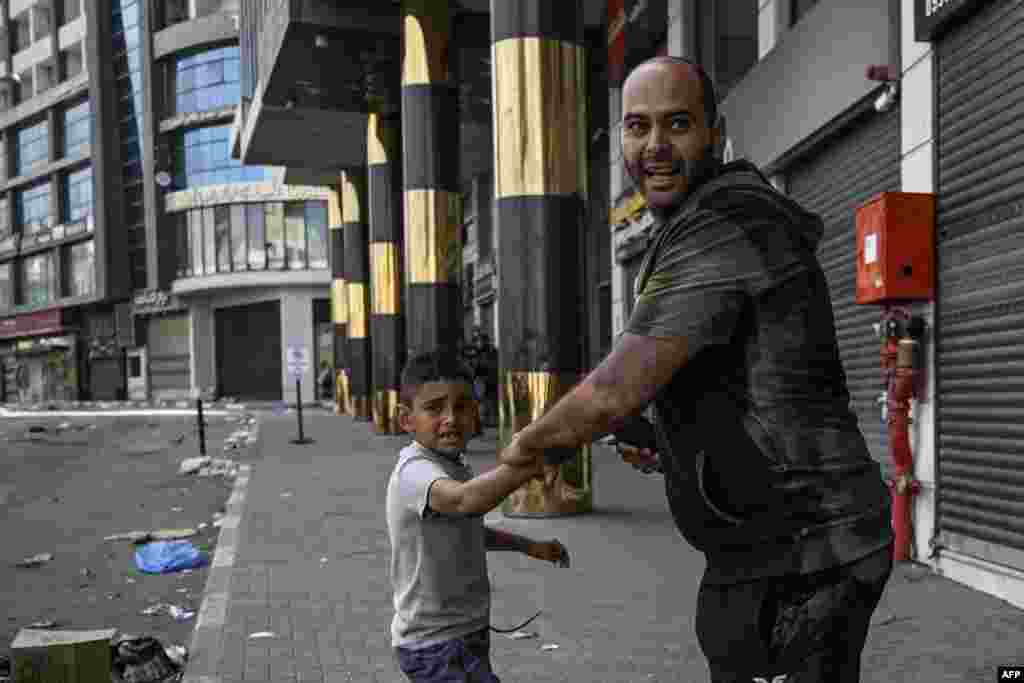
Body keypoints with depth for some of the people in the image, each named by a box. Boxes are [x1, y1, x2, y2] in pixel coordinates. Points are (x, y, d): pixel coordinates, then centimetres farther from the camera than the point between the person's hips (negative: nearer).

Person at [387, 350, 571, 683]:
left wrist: (529, 546, 18)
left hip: (464, 635, 10)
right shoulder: (414, 470, -24)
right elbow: (464, 502, -47)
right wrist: (533, 460, -56)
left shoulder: (455, 466, 7)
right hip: (436, 646, -10)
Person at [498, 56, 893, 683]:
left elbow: (613, 395, -26)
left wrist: (528, 443, -6)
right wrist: (665, 439, 14)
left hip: (799, 556, -10)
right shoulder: (730, 216, 14)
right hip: (792, 544, 10)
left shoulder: (722, 229, -19)